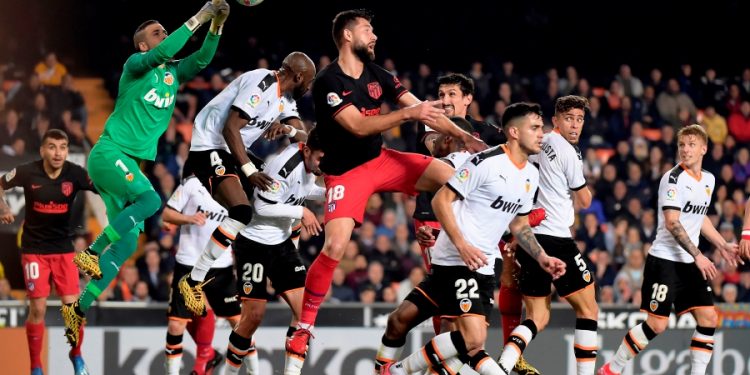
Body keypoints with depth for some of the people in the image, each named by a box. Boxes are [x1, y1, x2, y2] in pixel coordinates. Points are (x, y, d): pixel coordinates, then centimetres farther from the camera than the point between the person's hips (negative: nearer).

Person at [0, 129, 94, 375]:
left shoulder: (75, 174, -12)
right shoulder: (27, 172, -12)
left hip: (64, 249, 1)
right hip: (34, 249, -1)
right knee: (38, 308, -6)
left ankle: (76, 355, 21)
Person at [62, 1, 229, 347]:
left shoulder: (173, 72, 15)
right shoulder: (135, 65, -4)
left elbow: (201, 60, 2)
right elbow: (161, 54, -24)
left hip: (131, 163, 8)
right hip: (109, 153, -8)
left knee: (128, 242, 1)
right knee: (151, 199, -31)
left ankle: (79, 310, 4)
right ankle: (91, 253, -21)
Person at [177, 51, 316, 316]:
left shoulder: (286, 99, 12)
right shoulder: (262, 84, -18)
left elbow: (304, 136, 3)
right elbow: (230, 129, -23)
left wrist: (288, 129, -19)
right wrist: (249, 171, -25)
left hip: (232, 152, 11)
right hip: (209, 148, -11)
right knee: (241, 212, -26)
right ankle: (193, 281, -22)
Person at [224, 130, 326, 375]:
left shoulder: (310, 162, -1)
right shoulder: (286, 165, -27)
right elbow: (262, 206, -24)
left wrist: (325, 193, 1)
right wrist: (301, 212, -20)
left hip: (282, 242, 8)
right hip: (255, 243, -8)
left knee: (304, 309, -5)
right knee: (253, 316, -5)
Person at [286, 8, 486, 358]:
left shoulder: (377, 75, 3)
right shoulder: (328, 81, -18)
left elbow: (423, 109, 2)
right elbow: (358, 125, -27)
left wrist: (463, 136, -8)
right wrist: (408, 113, -33)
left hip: (382, 159, 6)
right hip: (346, 172, -6)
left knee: (450, 176, -10)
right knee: (334, 247, -20)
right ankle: (303, 329, -8)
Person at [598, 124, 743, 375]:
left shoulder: (708, 180, 11)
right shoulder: (673, 178, -13)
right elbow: (672, 223, -19)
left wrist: (723, 246, 18)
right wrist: (698, 255, -23)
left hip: (689, 263, 8)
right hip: (665, 259, -8)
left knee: (708, 319, -1)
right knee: (657, 324, -10)